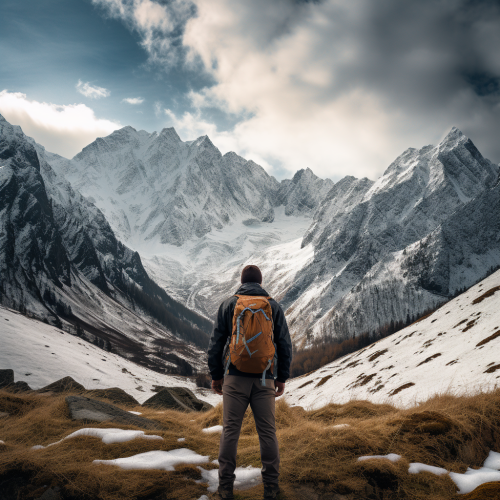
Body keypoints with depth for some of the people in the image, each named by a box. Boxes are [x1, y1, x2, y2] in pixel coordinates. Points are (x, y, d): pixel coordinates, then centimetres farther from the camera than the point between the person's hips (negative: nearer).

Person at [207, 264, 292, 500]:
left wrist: (216, 375, 10)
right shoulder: (273, 306, 5)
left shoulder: (228, 305, 3)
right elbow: (285, 345, 4)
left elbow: (216, 343, 1)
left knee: (230, 430, 4)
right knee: (267, 432, 6)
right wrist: (282, 377, 12)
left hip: (235, 377, 0)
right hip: (264, 379, 1)